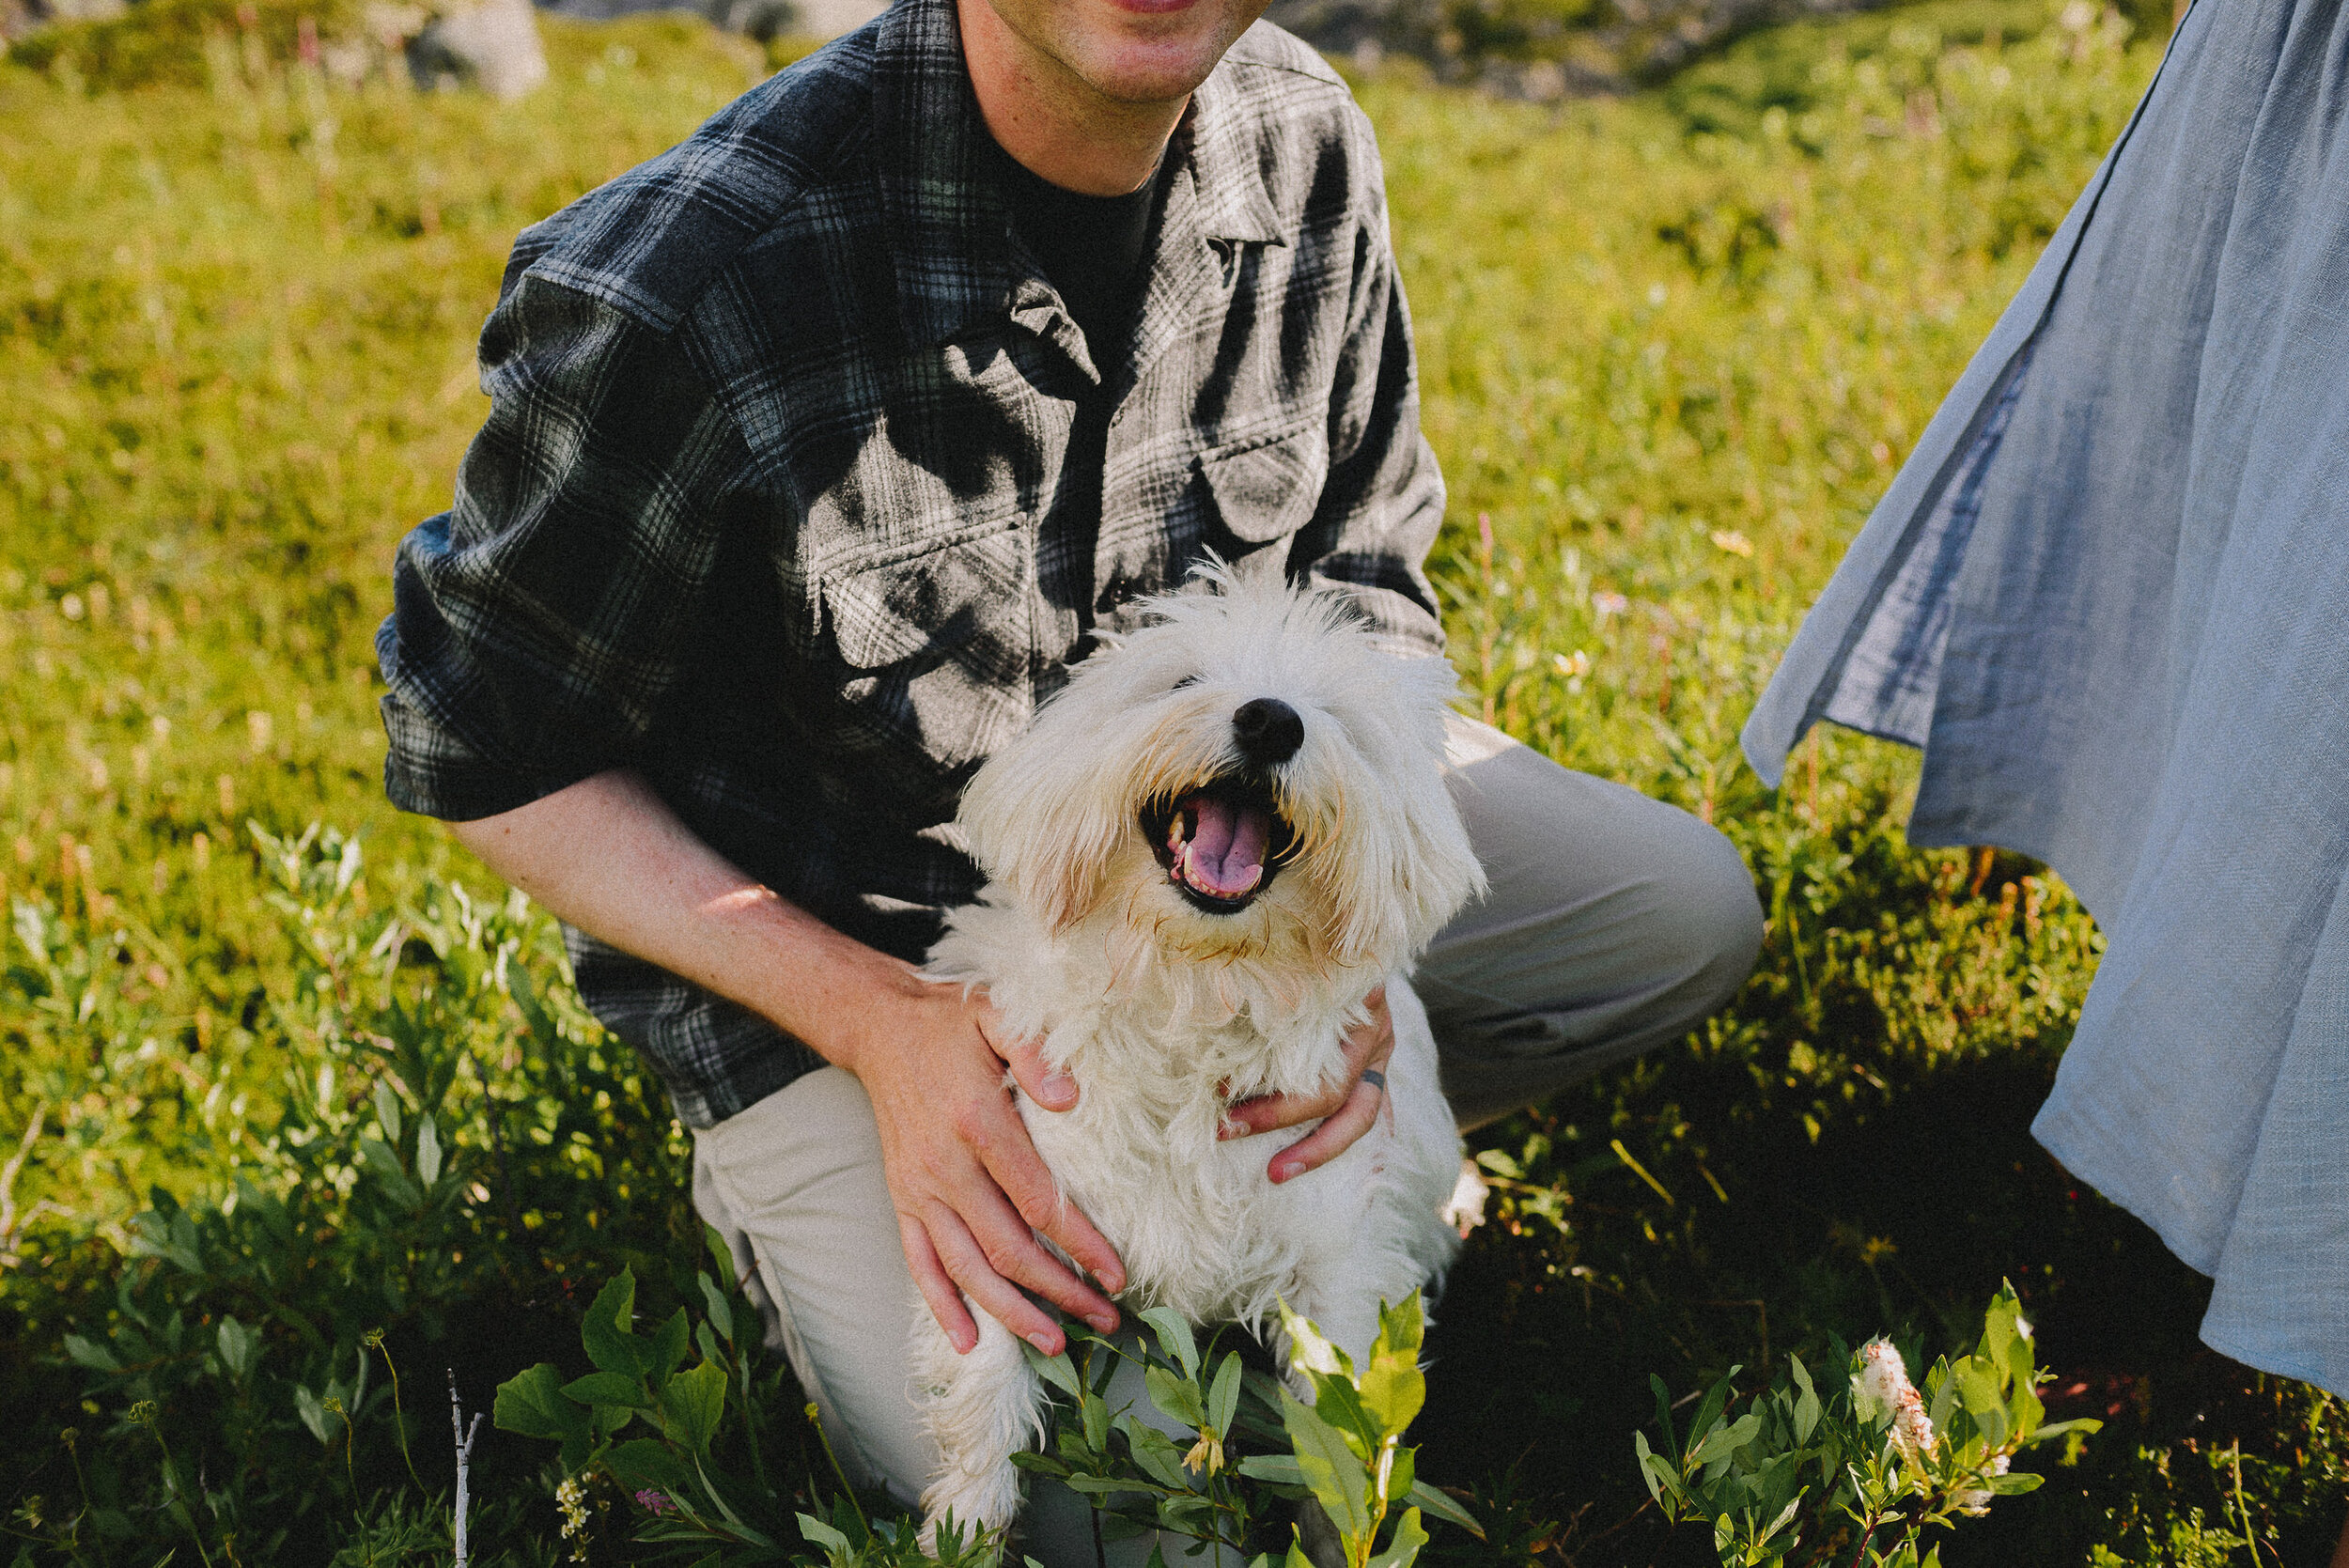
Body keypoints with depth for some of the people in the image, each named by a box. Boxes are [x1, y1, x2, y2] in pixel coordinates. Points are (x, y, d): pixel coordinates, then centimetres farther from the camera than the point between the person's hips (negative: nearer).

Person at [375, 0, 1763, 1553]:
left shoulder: (1300, 140, -15)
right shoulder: (672, 288, -32)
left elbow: (1366, 581, 1)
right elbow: (493, 753, -17)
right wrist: (873, 1017, -24)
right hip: (829, 942, -5)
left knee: (1684, 906, -3)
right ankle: (786, 1199, 14)